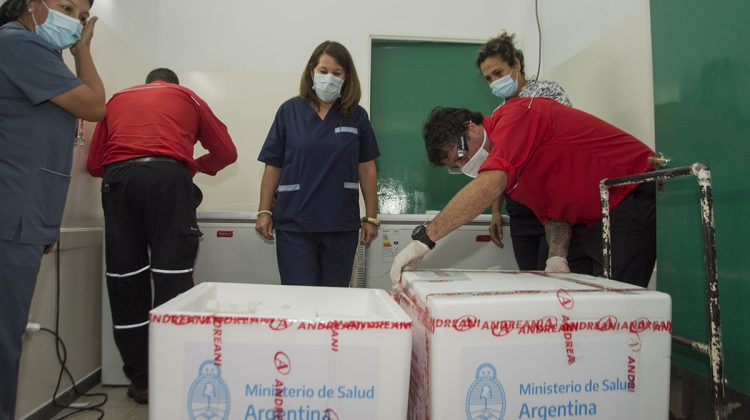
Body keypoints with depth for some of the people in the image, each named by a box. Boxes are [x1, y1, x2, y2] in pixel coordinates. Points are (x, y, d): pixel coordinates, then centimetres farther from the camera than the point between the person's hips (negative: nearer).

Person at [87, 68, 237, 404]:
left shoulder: (118, 99, 29)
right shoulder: (186, 97, 25)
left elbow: (93, 164, 24)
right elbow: (227, 152, 22)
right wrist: (196, 166, 39)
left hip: (117, 178, 2)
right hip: (167, 176, -2)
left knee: (126, 280, 4)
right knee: (172, 276, -4)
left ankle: (141, 381, 8)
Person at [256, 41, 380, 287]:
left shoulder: (356, 116, 5)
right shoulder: (290, 111, 3)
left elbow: (366, 168, 6)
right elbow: (273, 165, 4)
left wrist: (371, 217, 3)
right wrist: (264, 212, 0)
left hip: (341, 224, 1)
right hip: (294, 223, -1)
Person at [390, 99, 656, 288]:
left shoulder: (516, 115, -20)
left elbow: (489, 185, -37)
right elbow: (552, 211, 8)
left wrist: (424, 238, -37)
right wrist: (558, 256, -10)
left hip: (631, 198, -9)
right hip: (590, 219, 9)